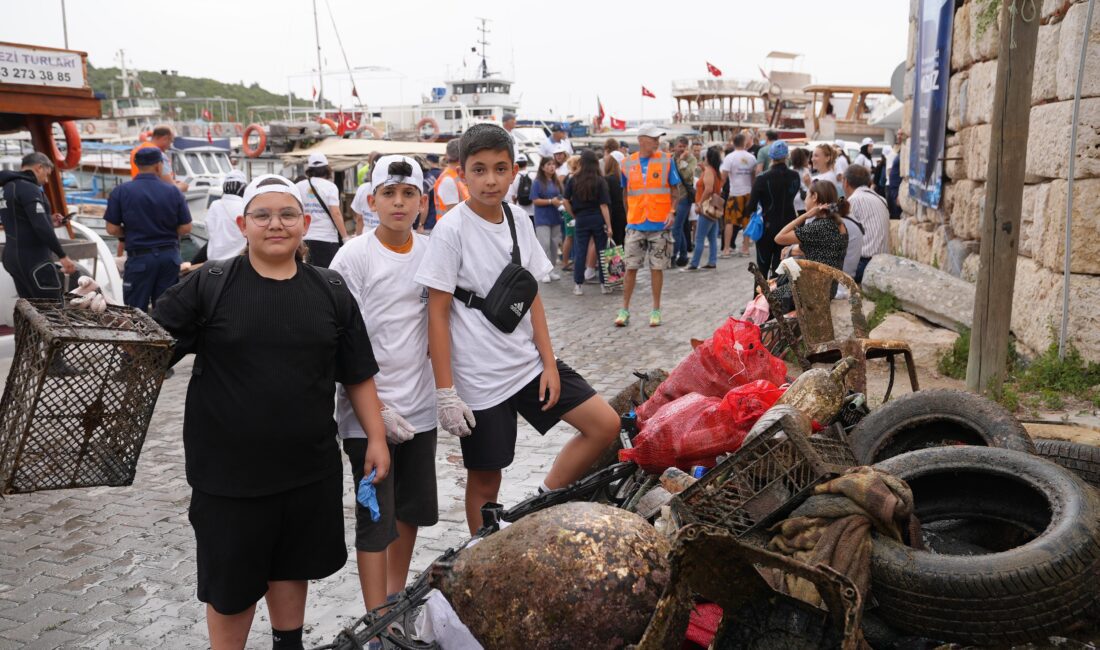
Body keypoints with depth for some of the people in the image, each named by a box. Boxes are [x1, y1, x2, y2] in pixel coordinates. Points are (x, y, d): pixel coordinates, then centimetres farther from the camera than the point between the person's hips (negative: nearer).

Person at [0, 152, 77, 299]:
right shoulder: (28, 188, -14)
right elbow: (41, 227, -23)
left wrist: (48, 221, 17)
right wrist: (62, 256, -19)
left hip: (14, 257, 10)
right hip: (32, 259, -10)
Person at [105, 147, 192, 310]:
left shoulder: (121, 192, -4)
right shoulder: (173, 191, -2)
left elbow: (112, 229, -5)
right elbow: (185, 228, 0)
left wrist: (130, 234, 15)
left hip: (140, 257, -2)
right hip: (170, 256, 2)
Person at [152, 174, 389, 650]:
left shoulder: (331, 292, 2)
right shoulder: (209, 286, -6)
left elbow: (358, 375, 7)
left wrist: (377, 438, 5)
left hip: (310, 468, 3)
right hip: (228, 469, -2)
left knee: (291, 566, 21)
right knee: (230, 584, 12)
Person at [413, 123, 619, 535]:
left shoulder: (518, 221, 4)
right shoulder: (452, 229, -13)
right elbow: (438, 314, -13)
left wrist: (549, 362, 3)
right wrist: (445, 392, -15)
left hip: (528, 363, 6)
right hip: (479, 378, -6)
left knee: (605, 425, 3)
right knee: (485, 481, 7)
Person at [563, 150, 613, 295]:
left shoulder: (573, 180, -3)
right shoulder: (600, 181, -7)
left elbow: (566, 201, -3)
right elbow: (604, 205, -9)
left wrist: (575, 215, 10)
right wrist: (609, 225, -8)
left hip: (581, 219, 1)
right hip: (598, 219, -1)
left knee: (580, 252, 7)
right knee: (602, 251, 8)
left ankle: (578, 285, 8)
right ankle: (604, 284, 13)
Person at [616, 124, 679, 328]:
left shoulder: (666, 161, 0)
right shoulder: (627, 163, 4)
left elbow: (675, 189, 3)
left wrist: (672, 212, -10)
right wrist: (628, 215, 9)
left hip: (660, 224, -1)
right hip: (635, 224, 1)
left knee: (657, 267, 4)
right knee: (630, 267, 2)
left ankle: (656, 310, 15)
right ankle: (625, 310, 11)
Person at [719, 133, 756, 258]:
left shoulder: (730, 157, -8)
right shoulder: (751, 158, 4)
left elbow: (724, 177, -13)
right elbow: (754, 176, 10)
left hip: (735, 193, -4)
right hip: (748, 192, 4)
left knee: (729, 221, 0)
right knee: (746, 221, 10)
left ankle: (726, 249, -4)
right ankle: (745, 249, 12)